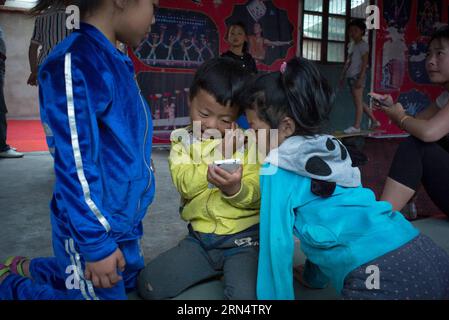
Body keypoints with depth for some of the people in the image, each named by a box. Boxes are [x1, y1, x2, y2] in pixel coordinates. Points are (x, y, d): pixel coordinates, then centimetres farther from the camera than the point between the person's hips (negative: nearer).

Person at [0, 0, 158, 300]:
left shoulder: (116, 63, 5)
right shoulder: (75, 63, -25)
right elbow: (76, 166, -26)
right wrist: (96, 244, -22)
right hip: (91, 229, -9)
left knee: (130, 283, 26)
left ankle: (30, 269, 35)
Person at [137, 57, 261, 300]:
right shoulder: (183, 140, 3)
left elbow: (255, 195, -10)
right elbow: (184, 184, -13)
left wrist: (235, 189, -31)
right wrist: (217, 158, -23)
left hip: (242, 237, -3)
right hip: (200, 237, 4)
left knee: (245, 294, -27)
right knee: (148, 284, -3)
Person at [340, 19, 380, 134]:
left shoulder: (363, 45, -6)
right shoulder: (351, 45, 17)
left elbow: (365, 63, -13)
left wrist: (360, 78, -20)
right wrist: (343, 76, 17)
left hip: (358, 76, -9)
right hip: (351, 76, 9)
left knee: (358, 102, -4)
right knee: (359, 102, 13)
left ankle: (356, 126, 1)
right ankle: (374, 121, 23)